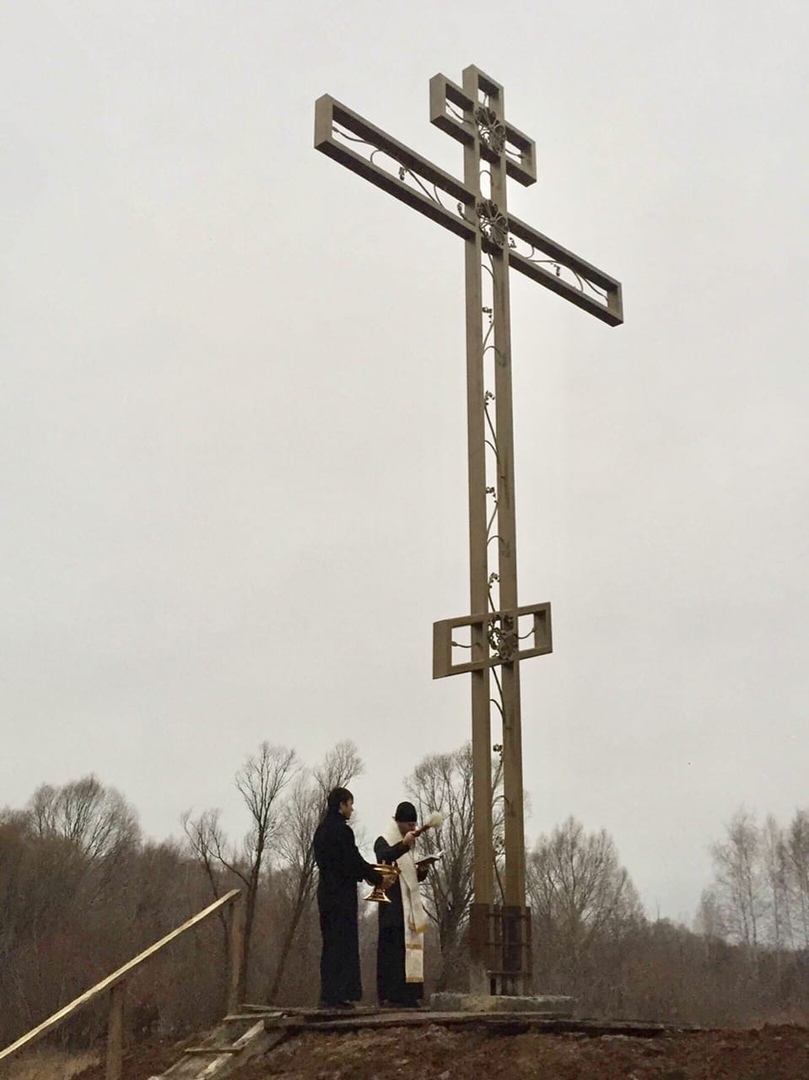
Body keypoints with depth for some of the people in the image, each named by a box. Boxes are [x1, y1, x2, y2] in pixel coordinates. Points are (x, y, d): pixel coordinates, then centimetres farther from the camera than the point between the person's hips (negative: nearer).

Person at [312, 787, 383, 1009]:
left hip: (326, 892, 9)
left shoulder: (321, 830, 14)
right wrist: (377, 878, 0)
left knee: (331, 944, 13)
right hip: (342, 894, -9)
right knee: (344, 943, -4)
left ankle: (328, 995, 16)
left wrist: (367, 873, 16)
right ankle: (337, 995, -4)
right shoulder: (342, 831, -15)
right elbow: (355, 862, -15)